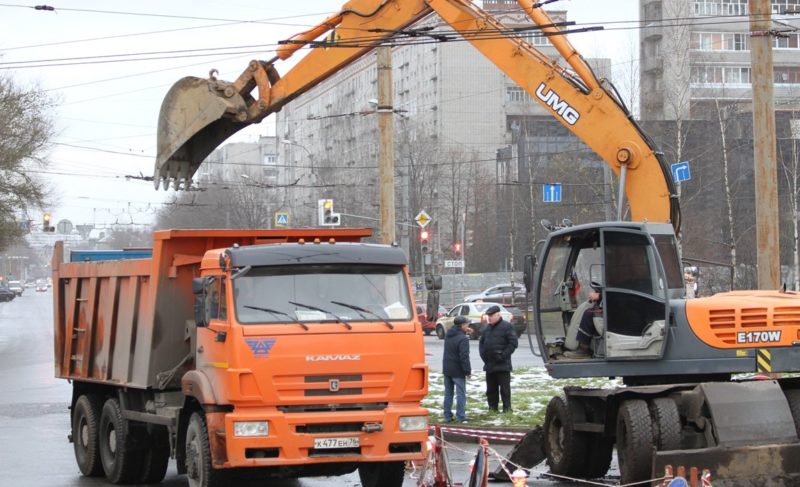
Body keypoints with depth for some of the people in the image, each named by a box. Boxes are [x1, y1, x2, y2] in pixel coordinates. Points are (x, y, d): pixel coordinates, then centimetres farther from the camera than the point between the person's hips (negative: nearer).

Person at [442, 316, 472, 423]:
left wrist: (465, 332, 13)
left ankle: (447, 416, 14)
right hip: (458, 371, -8)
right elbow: (464, 357, -22)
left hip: (447, 369, 8)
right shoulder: (463, 339, -20)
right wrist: (468, 371, -16)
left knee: (448, 393, 13)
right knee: (461, 394, -3)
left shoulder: (448, 334, 5)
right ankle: (461, 417, -5)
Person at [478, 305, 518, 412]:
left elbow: (513, 343, -12)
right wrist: (483, 354, 6)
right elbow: (481, 342, 23)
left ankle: (507, 408, 2)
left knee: (504, 388, -3)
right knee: (491, 388, 11)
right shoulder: (488, 328, 15)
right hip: (489, 365, 7)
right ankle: (492, 407, 18)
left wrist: (503, 355, -15)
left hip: (502, 365, -7)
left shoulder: (506, 326, -7)